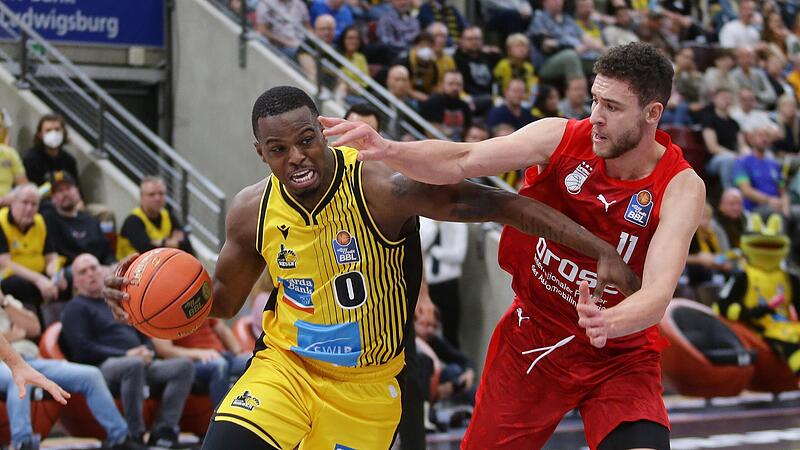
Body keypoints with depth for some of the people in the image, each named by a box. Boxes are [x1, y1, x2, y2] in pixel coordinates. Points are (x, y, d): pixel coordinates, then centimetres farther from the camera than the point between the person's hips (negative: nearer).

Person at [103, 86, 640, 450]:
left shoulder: (382, 185, -22)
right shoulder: (252, 211, -8)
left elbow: (498, 203, -19)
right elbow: (223, 297, 10)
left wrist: (601, 250, -24)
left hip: (367, 387, -2)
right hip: (285, 365, 2)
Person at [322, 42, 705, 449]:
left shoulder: (681, 188, -19)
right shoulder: (561, 138, -13)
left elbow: (657, 295, -30)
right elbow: (462, 162, -22)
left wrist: (609, 323, -52)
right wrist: (388, 150, -40)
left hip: (618, 357, -2)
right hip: (530, 337, 2)